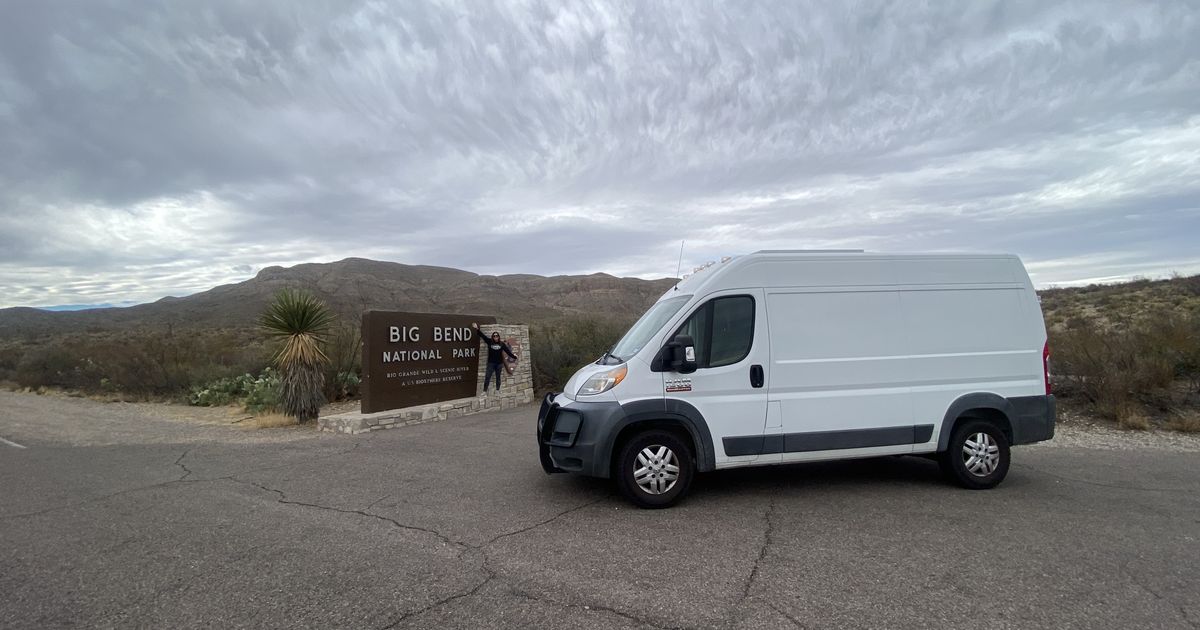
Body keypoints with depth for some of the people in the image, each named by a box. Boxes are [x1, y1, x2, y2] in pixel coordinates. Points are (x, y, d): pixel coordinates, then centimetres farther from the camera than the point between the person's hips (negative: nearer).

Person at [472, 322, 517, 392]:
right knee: (487, 377, -3)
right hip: (491, 363, -1)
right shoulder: (490, 342, -1)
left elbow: (507, 351, 3)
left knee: (498, 377, 11)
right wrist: (477, 329, -9)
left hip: (499, 363, 1)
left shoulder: (502, 344, 0)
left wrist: (514, 356, 2)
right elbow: (482, 335, -3)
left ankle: (498, 390, 21)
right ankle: (484, 390, -1)